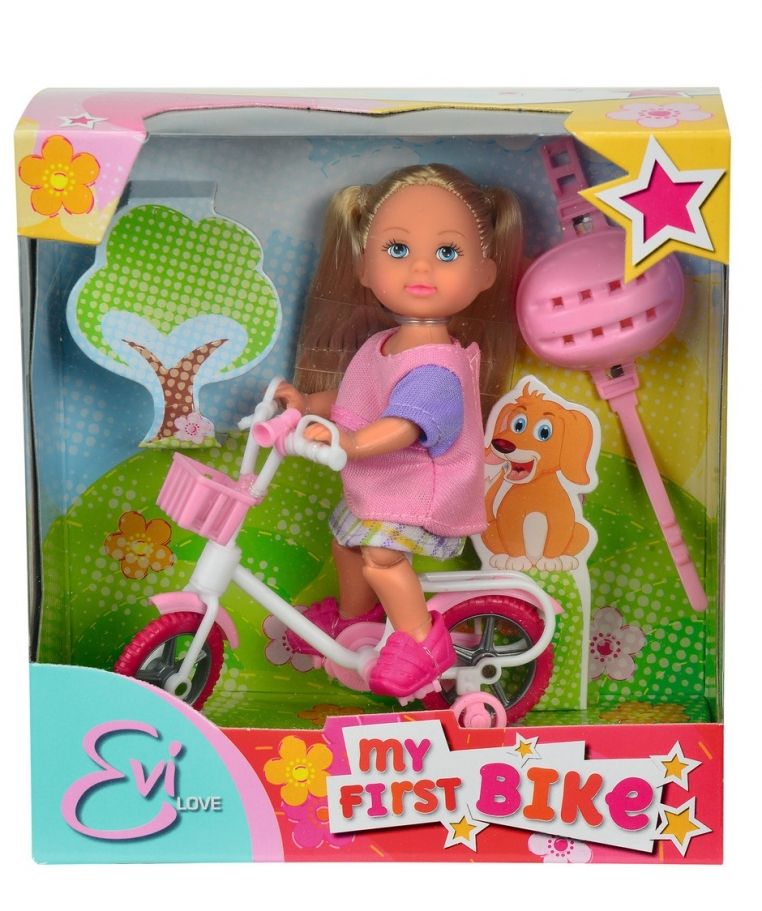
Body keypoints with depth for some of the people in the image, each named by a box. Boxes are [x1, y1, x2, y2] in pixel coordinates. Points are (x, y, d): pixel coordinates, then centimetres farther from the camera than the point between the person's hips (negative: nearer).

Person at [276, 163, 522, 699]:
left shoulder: (435, 367, -29)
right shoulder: (381, 349, 0)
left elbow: (403, 425, -43)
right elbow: (353, 401, 14)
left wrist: (352, 443, -58)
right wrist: (309, 404, 1)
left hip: (421, 492, -9)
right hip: (376, 485, 10)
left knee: (379, 552, -22)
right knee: (348, 539, 22)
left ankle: (421, 640, -3)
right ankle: (351, 616, 46)